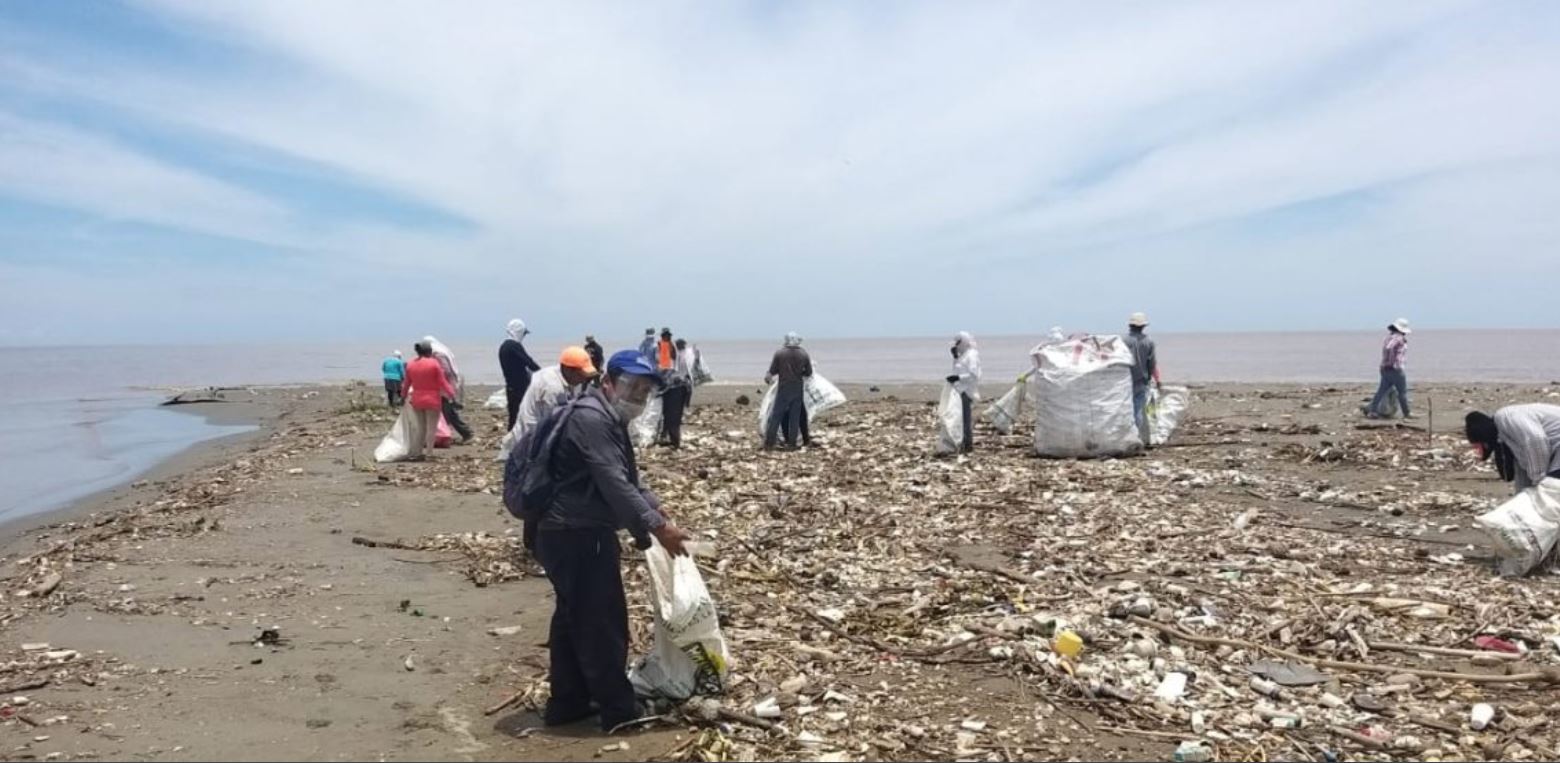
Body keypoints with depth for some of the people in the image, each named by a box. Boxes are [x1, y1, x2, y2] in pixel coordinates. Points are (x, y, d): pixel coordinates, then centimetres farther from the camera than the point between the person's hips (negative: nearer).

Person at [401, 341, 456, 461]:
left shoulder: (410, 365, 5)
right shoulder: (434, 363, -10)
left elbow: (407, 384, 12)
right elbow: (442, 382, -10)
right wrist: (452, 394, -4)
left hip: (416, 401, 5)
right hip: (432, 400, -5)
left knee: (419, 427, 15)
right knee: (431, 427, 2)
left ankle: (414, 453, 14)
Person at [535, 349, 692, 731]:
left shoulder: (609, 418, 16)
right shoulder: (591, 418, -18)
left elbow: (626, 478, 22)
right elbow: (614, 485, -25)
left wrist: (655, 507, 8)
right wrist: (656, 526, -24)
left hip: (572, 534, 11)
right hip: (578, 536, -11)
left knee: (573, 619, 17)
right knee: (603, 622, -2)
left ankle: (567, 703, 27)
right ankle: (619, 710, 7)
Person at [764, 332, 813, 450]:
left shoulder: (779, 353, -7)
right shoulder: (804, 354, -1)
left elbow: (772, 371, -3)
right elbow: (809, 373, 6)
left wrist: (768, 378, 18)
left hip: (783, 388, -2)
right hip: (798, 388, 2)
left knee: (776, 415, 2)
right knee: (795, 416, 9)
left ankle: (769, 443, 0)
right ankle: (791, 443, 9)